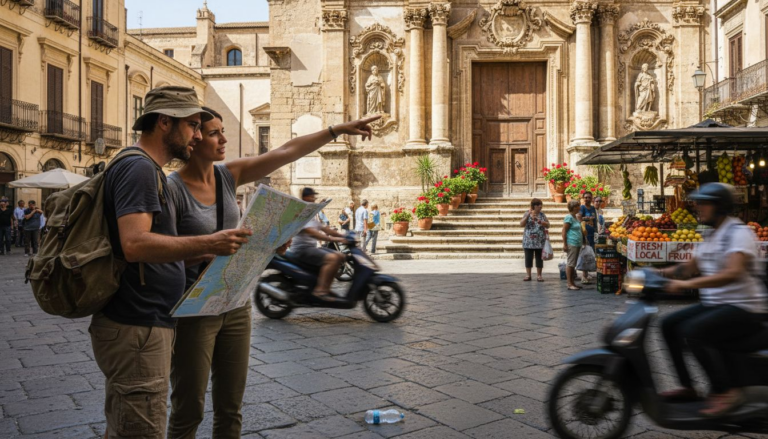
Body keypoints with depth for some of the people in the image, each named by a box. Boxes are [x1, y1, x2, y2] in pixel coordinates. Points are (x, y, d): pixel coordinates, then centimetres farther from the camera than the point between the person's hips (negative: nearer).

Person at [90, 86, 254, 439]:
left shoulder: (147, 169, 18)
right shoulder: (139, 167, -14)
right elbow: (135, 245, -28)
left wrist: (210, 252, 11)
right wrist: (208, 243, -28)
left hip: (143, 322, 11)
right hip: (136, 328, -11)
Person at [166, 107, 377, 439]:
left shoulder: (229, 175, 2)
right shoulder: (172, 189, -13)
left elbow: (286, 152, 1)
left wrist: (338, 130, 0)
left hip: (236, 305, 6)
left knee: (230, 408, 16)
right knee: (188, 412, 8)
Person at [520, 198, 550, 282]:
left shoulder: (542, 214, 6)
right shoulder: (527, 214, 2)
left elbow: (548, 225, 5)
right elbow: (521, 224, -7)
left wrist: (541, 222, -14)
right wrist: (527, 216, -16)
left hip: (540, 241, 1)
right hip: (529, 240, -1)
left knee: (539, 258, 3)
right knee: (528, 258, 1)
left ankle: (539, 275, 10)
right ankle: (528, 275, 7)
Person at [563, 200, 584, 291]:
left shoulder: (576, 217, 17)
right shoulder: (569, 217, -11)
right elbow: (564, 231, -14)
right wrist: (564, 244, -18)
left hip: (578, 244, 9)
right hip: (571, 243, -9)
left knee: (573, 264, 11)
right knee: (570, 264, -6)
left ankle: (573, 283, 16)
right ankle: (570, 284, -4)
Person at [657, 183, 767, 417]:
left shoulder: (738, 232, -15)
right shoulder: (711, 237, 15)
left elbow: (733, 273, -31)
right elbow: (690, 268, 20)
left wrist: (687, 284, -37)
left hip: (744, 308, -10)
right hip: (715, 304, 10)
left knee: (692, 331, -28)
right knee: (669, 325, 2)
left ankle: (726, 391, -14)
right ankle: (687, 387, 10)